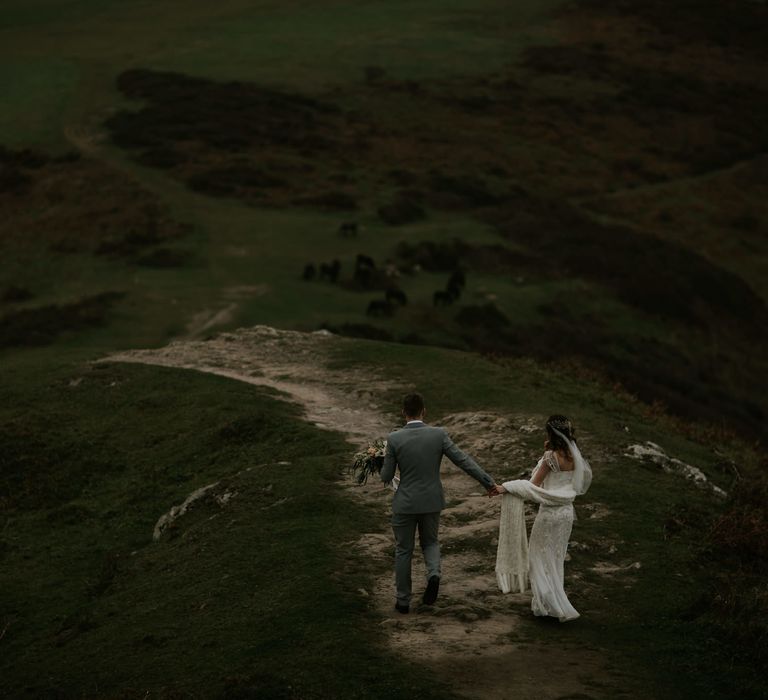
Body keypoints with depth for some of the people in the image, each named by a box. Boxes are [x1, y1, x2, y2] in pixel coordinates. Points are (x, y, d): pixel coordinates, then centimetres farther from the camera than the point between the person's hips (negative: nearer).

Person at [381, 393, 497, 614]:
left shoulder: (394, 438, -14)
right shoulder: (438, 435, -11)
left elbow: (386, 477, -8)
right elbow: (464, 461, -11)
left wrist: (385, 463, 15)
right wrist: (488, 482, -4)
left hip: (405, 503, -2)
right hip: (432, 502, 2)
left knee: (403, 550, 15)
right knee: (430, 542, 24)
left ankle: (403, 601, 21)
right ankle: (433, 574, -6)